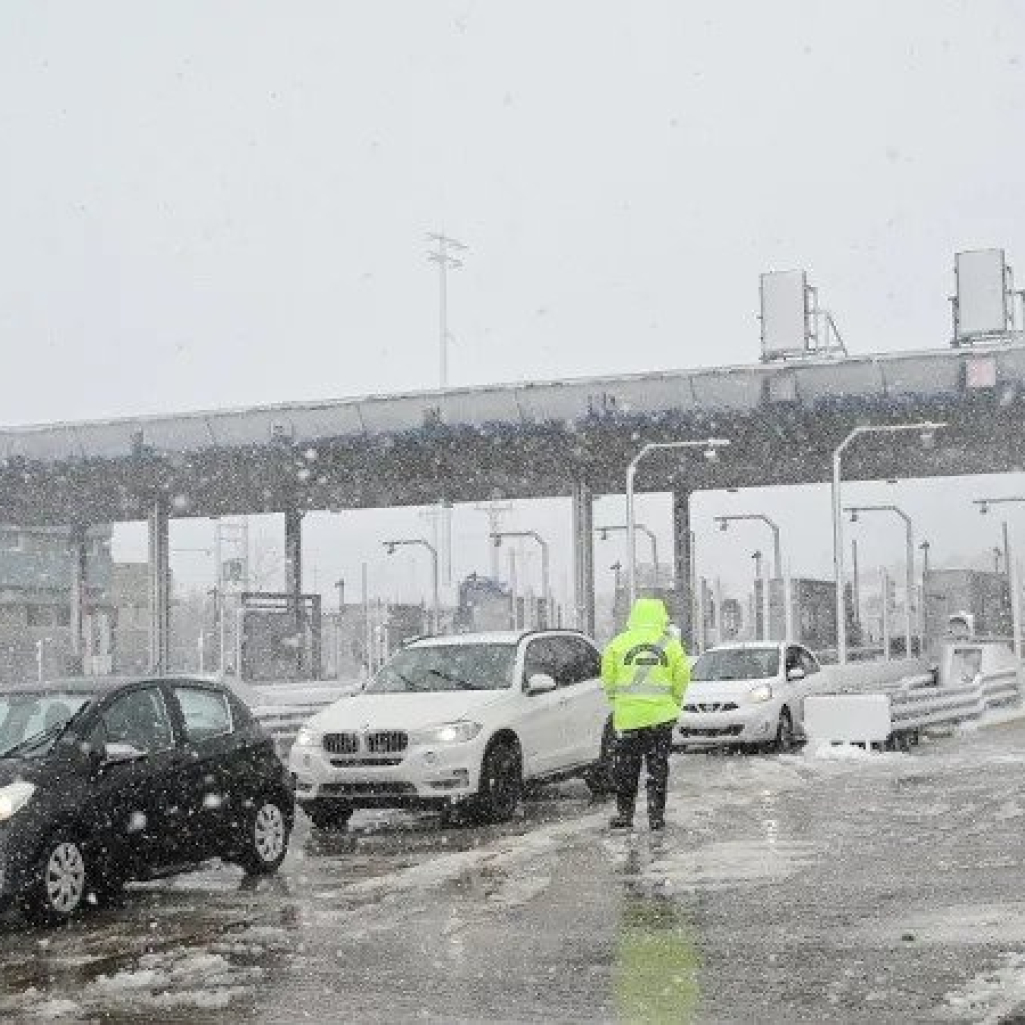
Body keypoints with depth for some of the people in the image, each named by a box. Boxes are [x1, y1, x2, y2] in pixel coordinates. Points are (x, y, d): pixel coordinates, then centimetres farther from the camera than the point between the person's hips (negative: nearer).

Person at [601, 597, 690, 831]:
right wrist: (675, 703, 14)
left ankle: (624, 814, 11)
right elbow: (682, 678, 1)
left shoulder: (619, 643, 0)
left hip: (628, 715, 0)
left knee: (626, 768, 9)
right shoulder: (671, 644, 1)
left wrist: (614, 701, 14)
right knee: (658, 767, 7)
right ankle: (656, 816, 7)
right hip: (661, 715, 0)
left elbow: (607, 678, 1)